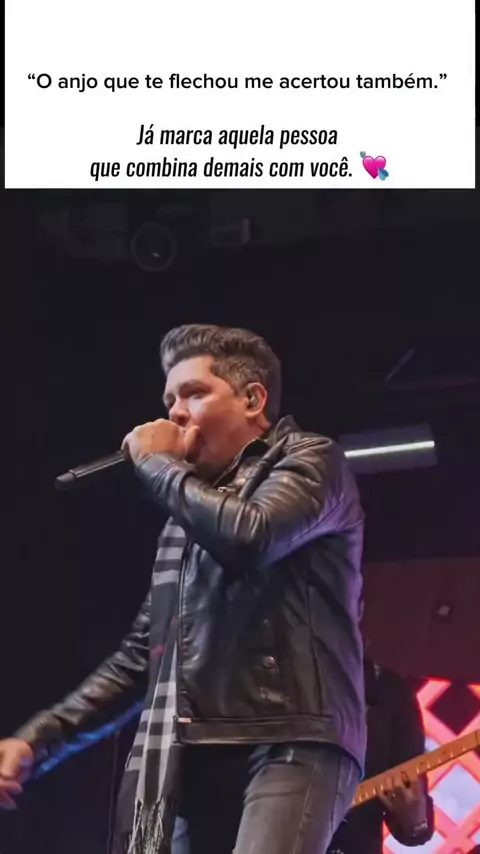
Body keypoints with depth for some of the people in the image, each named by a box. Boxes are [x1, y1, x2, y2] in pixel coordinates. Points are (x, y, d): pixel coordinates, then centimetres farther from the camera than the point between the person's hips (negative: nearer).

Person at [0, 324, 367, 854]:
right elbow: (140, 657, 27)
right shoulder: (190, 514, 28)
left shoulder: (310, 460, 9)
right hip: (189, 756, 7)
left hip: (290, 740, -6)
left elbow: (249, 536, -13)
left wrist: (158, 463, 3)